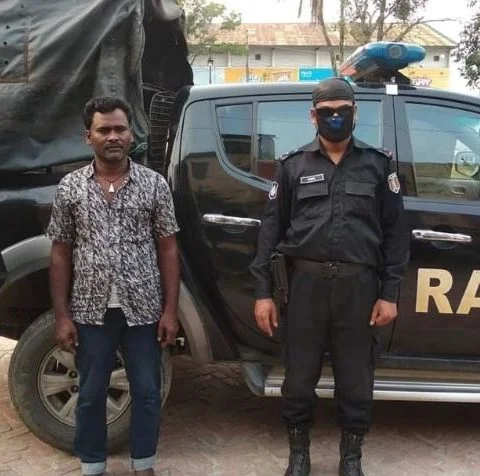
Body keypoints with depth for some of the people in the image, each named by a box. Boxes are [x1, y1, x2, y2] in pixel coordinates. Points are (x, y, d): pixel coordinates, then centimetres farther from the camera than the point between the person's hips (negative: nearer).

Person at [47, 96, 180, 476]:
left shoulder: (155, 184, -2)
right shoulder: (70, 187, 0)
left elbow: (167, 250, 0)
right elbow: (61, 255, 3)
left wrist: (170, 310, -4)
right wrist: (62, 315, -1)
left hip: (144, 310, 0)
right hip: (91, 312, 1)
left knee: (147, 392, 11)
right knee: (91, 394, 13)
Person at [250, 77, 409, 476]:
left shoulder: (378, 164, 7)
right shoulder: (293, 165, 7)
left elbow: (395, 231, 5)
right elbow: (272, 229, 5)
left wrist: (390, 293, -2)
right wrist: (263, 291, -1)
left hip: (360, 284, 0)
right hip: (306, 281, 0)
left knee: (356, 379, 10)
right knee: (299, 377, 9)